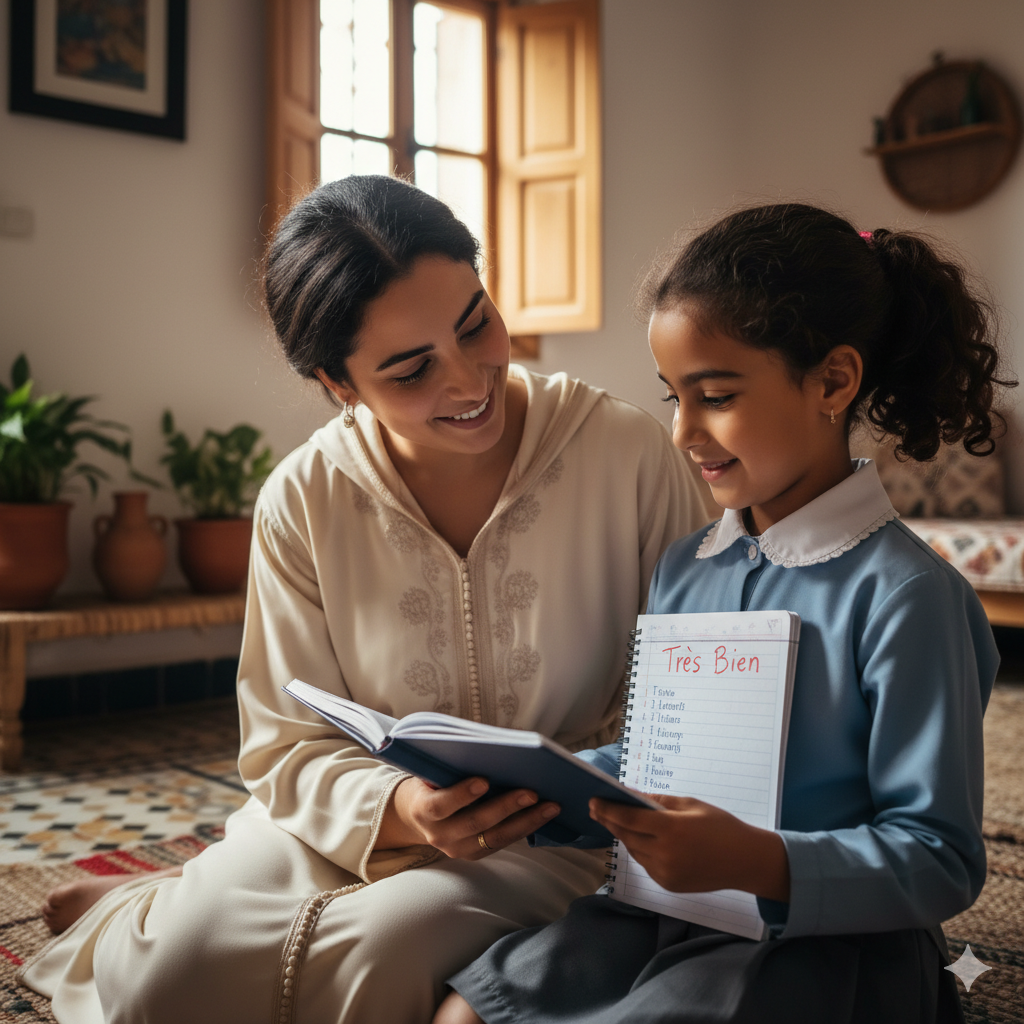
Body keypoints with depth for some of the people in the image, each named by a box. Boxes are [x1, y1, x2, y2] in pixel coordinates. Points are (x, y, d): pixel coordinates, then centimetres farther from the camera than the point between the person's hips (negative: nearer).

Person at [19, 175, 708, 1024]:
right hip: (356, 820, 2)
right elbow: (289, 745, -6)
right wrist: (398, 812, -27)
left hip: (562, 833, -1)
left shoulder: (629, 452, -13)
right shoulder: (303, 502, -8)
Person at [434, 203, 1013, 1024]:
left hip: (821, 942, -5)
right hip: (659, 914, 6)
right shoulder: (683, 569, 8)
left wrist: (758, 862, -29)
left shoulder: (904, 593, -15)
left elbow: (943, 863, -15)